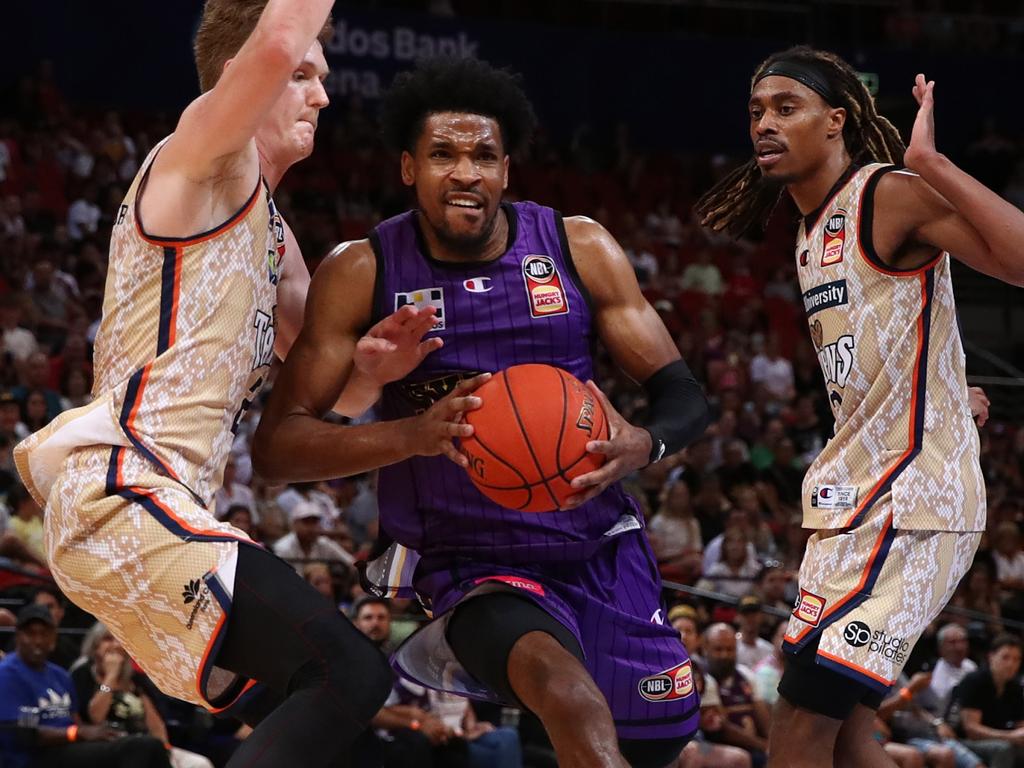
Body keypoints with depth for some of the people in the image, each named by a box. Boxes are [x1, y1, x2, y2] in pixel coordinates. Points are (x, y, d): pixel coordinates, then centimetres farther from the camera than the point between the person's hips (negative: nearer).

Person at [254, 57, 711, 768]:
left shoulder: (581, 249, -3)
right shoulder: (361, 274, -8)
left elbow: (684, 395, -1)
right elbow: (276, 446, -13)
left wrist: (641, 445, -26)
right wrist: (414, 434, -30)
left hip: (601, 547, 4)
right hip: (476, 568, -4)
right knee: (574, 703, -35)